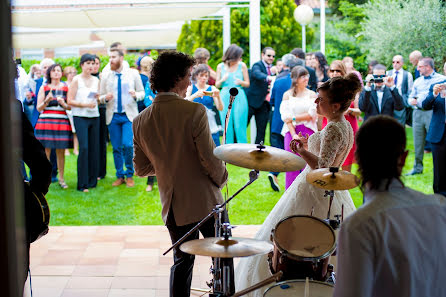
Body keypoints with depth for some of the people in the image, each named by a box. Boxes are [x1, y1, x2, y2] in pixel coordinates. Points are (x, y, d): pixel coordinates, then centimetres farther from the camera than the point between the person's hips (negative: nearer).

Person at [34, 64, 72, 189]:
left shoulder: (66, 87, 11)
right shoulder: (44, 88, 9)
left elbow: (71, 107, 11)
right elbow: (39, 108, 6)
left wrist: (63, 104, -10)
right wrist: (47, 101, -13)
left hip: (62, 122, 1)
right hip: (46, 121, -1)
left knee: (61, 152, 3)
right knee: (45, 151, -4)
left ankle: (61, 178, 14)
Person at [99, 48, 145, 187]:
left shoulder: (133, 73, 3)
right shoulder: (105, 76, 6)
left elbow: (142, 92, 6)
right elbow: (100, 97, 9)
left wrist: (136, 95, -16)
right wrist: (106, 97, -14)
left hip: (129, 115, -2)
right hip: (113, 116, 2)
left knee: (128, 145, -14)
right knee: (116, 147, 3)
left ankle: (130, 175, 5)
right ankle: (120, 176, 18)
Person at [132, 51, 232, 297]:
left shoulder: (140, 122, -2)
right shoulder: (194, 111, -18)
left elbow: (141, 169, 5)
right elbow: (210, 159, -18)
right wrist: (221, 178, 2)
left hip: (173, 206, 4)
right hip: (206, 201, -4)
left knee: (181, 262, 17)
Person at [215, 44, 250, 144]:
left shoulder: (242, 65, 3)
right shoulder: (221, 66, 6)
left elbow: (247, 84, 8)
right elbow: (217, 85, 10)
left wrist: (240, 82, -14)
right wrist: (222, 80, -11)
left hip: (239, 97, -1)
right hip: (225, 97, 1)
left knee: (240, 127, -4)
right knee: (227, 127, 2)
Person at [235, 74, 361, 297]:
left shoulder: (333, 130, -23)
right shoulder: (345, 126, 6)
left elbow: (322, 167, -30)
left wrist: (303, 152, -40)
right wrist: (311, 145, 23)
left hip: (313, 193, -10)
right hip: (332, 192, 10)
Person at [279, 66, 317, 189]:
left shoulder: (311, 94, 8)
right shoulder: (287, 95, 7)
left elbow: (312, 115, -2)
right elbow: (285, 116, -2)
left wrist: (294, 118, -7)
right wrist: (293, 134, -12)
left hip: (308, 131, 0)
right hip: (291, 131, 0)